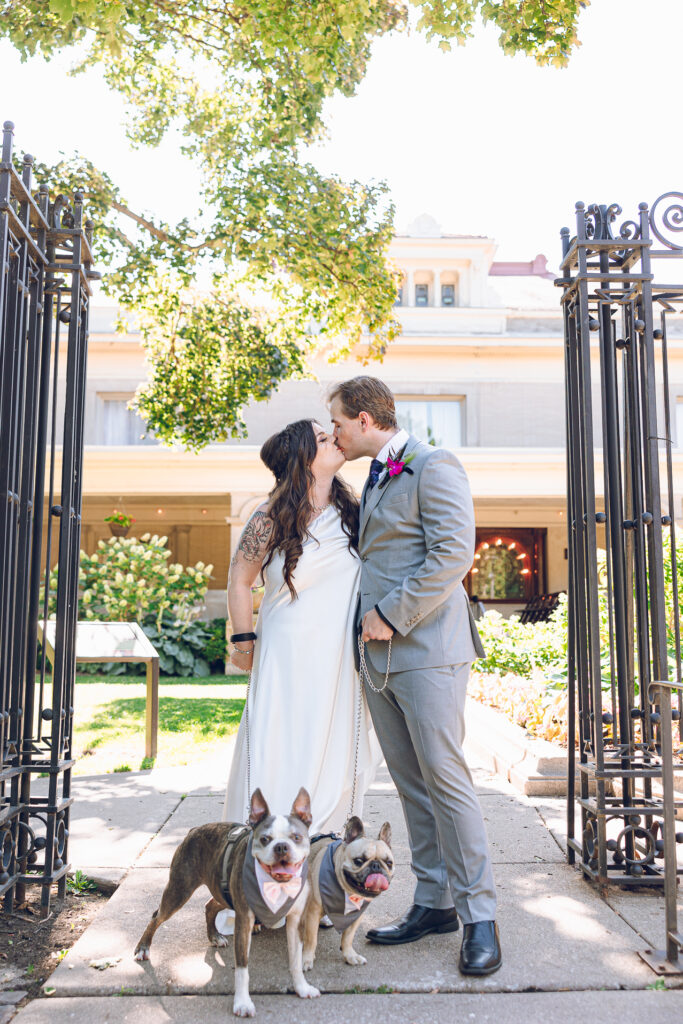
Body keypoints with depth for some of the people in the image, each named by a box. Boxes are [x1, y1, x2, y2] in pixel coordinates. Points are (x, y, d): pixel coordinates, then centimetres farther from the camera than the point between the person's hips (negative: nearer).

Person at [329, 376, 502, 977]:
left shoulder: (434, 466, -7)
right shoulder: (377, 479, 21)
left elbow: (453, 555, -17)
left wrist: (391, 614, -16)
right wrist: (370, 620, 15)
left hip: (427, 648, -9)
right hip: (380, 656, 9)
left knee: (444, 777, -6)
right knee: (411, 784, 11)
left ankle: (480, 916, 7)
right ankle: (434, 903, 21)